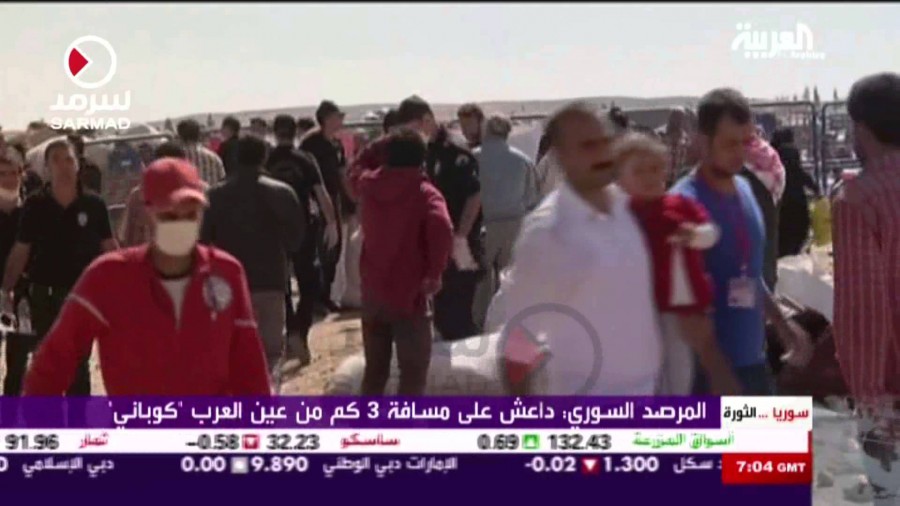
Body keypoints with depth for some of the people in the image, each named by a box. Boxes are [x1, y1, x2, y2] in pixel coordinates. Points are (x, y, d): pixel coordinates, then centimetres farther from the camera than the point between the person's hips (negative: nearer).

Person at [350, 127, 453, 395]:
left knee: (375, 369, 18)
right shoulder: (424, 193, -12)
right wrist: (435, 272, -20)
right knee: (413, 372, 2)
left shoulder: (370, 183, 4)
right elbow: (442, 229, -32)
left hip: (373, 293, 6)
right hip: (409, 296, -5)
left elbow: (354, 176, 30)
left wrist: (380, 146, 24)